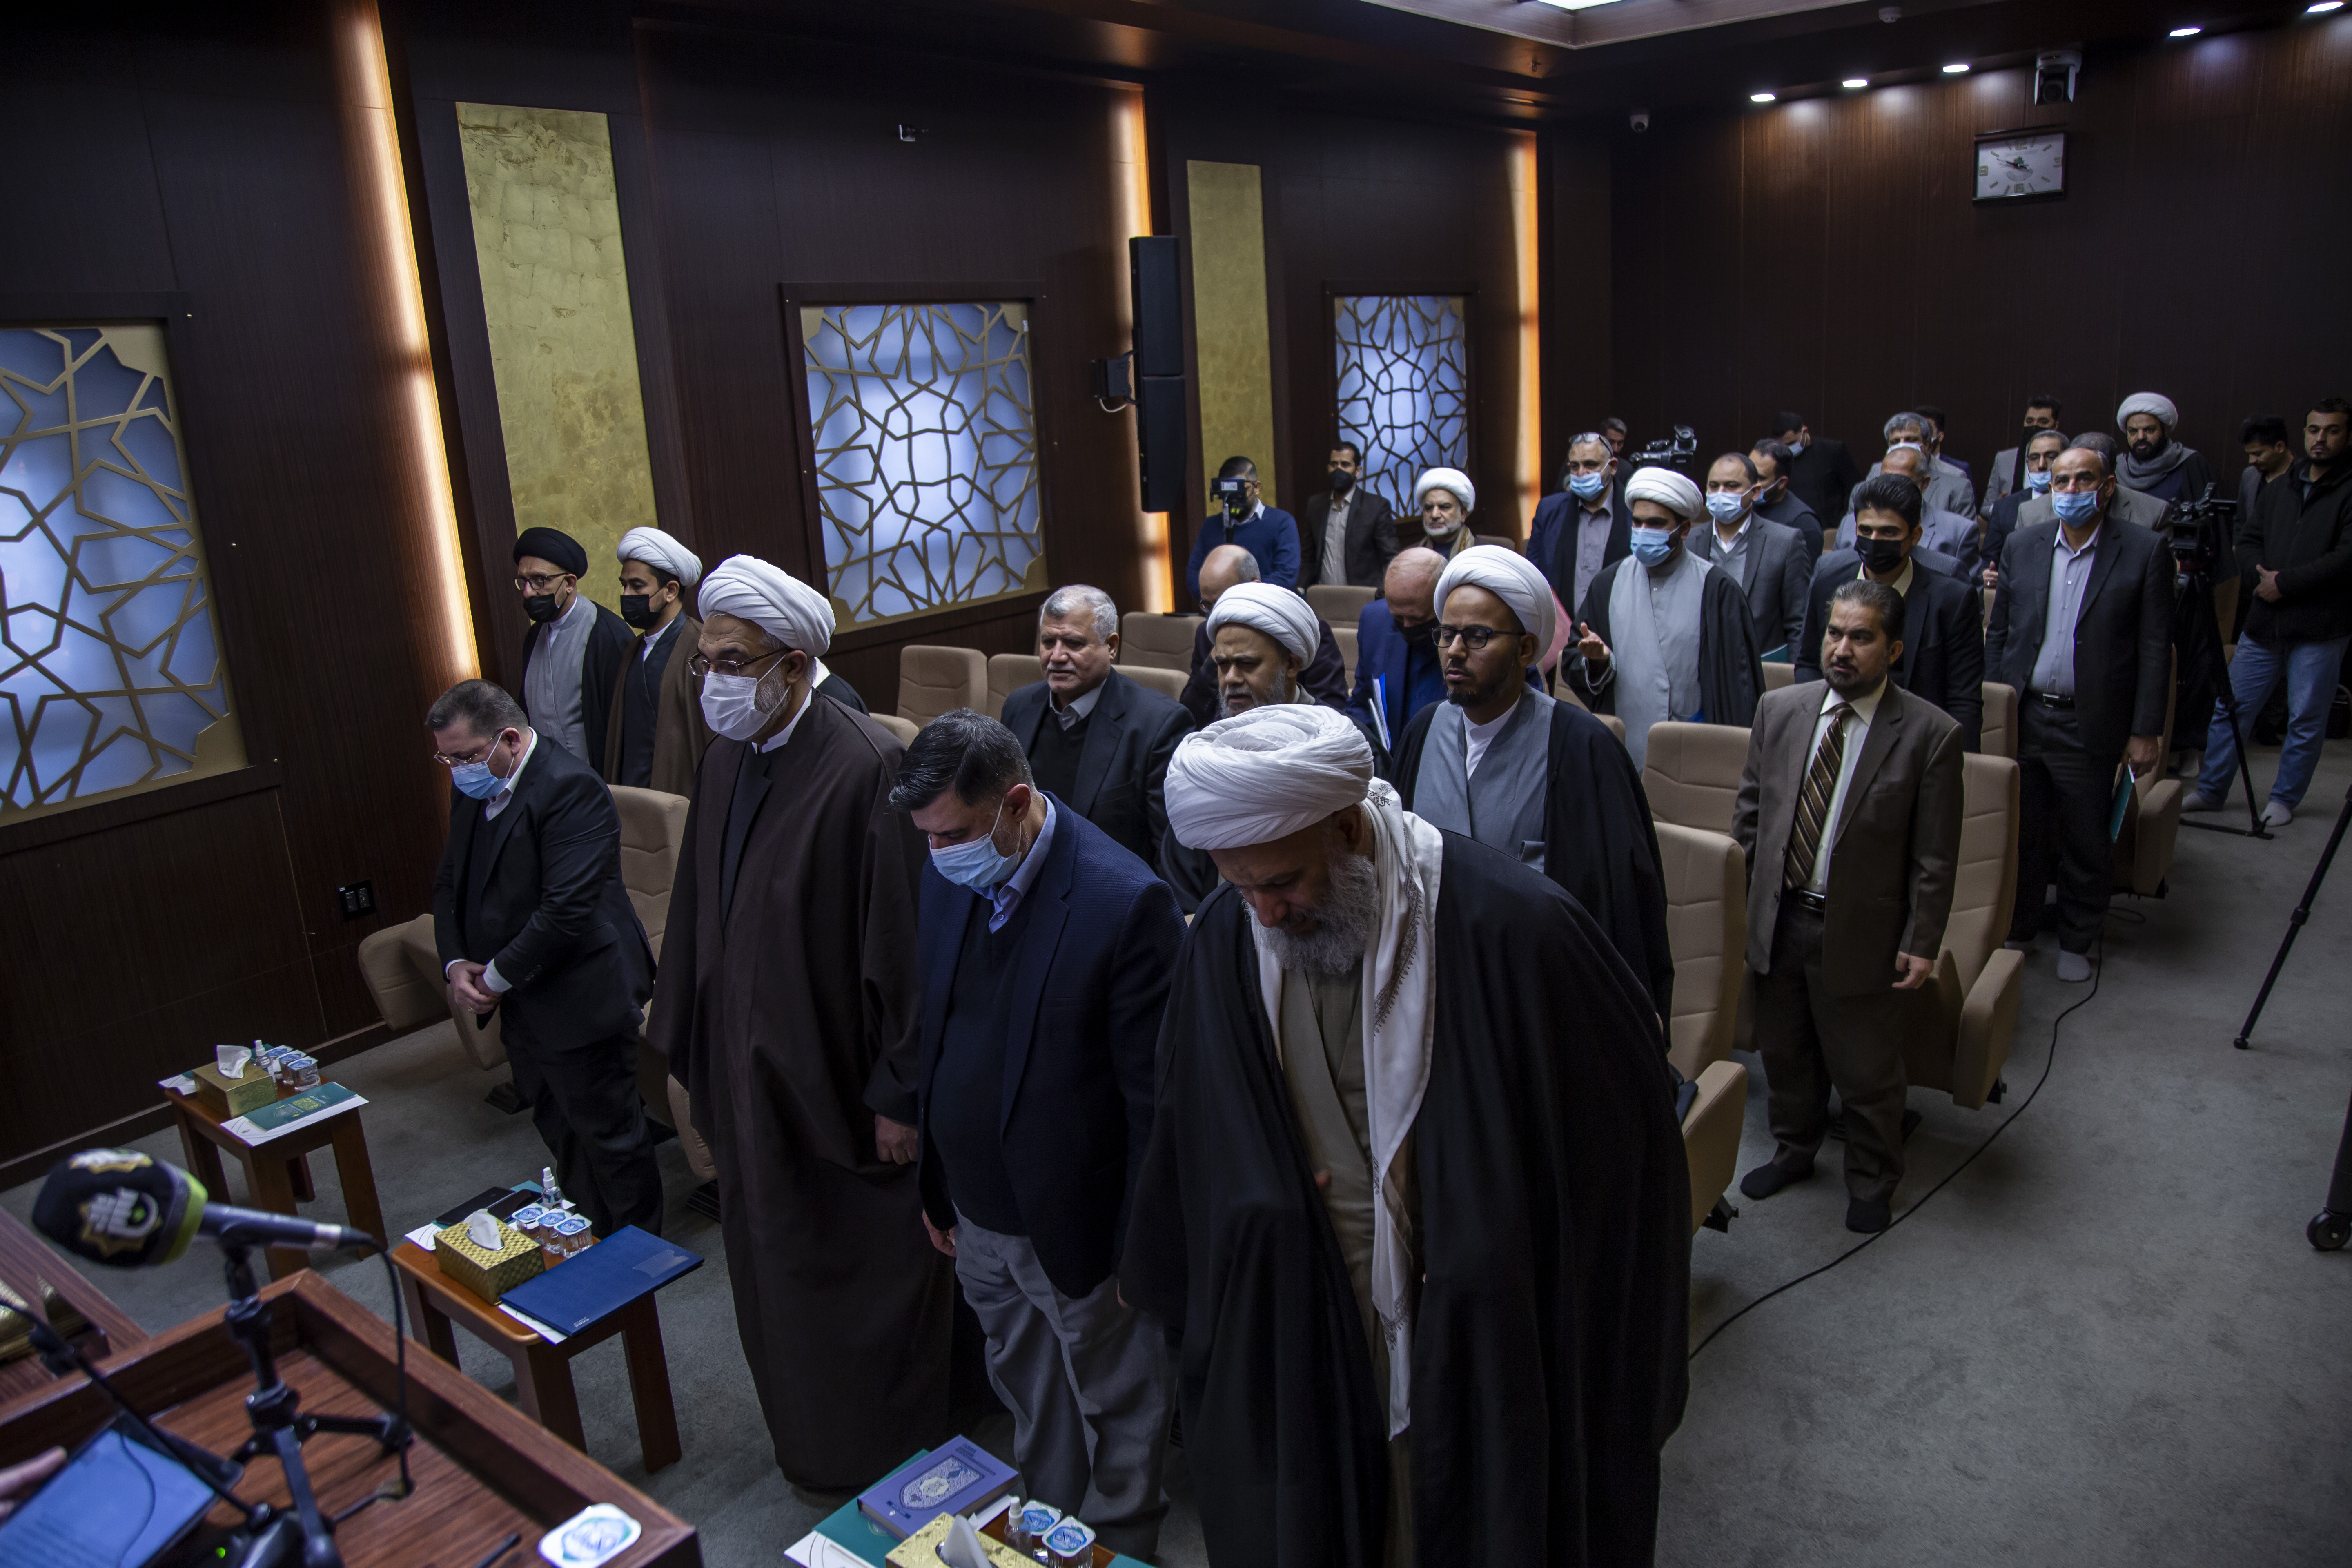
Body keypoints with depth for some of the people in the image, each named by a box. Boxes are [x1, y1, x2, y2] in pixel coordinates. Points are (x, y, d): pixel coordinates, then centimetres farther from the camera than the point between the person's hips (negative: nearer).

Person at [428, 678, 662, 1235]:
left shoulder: (569, 788, -23)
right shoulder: (472, 790, 6)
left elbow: (567, 910, -28)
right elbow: (449, 881, 15)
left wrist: (496, 977, -18)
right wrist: (455, 963, -1)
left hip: (579, 998, -9)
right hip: (522, 1003, 9)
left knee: (609, 1133, 5)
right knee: (557, 1127, 22)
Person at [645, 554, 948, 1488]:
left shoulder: (867, 770, -23)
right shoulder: (725, 762, 2)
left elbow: (903, 946, -21)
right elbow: (699, 917, 10)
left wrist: (899, 1094, -18)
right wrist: (690, 1045, 13)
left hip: (840, 1086, -7)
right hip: (751, 1076, 8)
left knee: (865, 1280, 12)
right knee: (776, 1267, 22)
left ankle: (889, 1463, 35)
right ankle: (811, 1445, 45)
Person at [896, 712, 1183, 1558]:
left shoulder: (1126, 903, -26)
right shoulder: (947, 878, -5)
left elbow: (1153, 1096, -20)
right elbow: (933, 1036, 6)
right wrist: (938, 1187, 10)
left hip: (1078, 1225, -6)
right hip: (979, 1213, 6)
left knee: (1118, 1408, 18)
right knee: (1026, 1393, 27)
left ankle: (1120, 1546, 42)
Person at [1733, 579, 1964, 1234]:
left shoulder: (1930, 734, -12)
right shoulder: (1779, 710, 0)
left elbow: (1935, 857, -9)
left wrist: (1921, 944, -11)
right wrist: (1739, 902, 5)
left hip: (1862, 932, -4)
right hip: (1777, 918, 4)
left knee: (1867, 1071, 13)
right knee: (1784, 1052, 21)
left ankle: (1872, 1180, 36)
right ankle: (1793, 1149, 45)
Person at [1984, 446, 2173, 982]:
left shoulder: (2145, 552, -3)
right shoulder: (2021, 546, 5)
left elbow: (2155, 648, -3)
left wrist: (2146, 731, -6)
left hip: (2089, 726, -2)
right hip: (2021, 717, 2)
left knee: (2086, 846, 9)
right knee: (2021, 836, 12)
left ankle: (2076, 943, 27)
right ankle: (2017, 932, 29)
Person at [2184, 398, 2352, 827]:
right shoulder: (2278, 489, 15)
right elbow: (2247, 540, 13)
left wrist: (2285, 583, -14)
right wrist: (2262, 576, -6)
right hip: (2265, 623, 5)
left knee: (2306, 721, 4)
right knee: (2229, 708, 7)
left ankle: (2284, 799, 17)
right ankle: (2211, 791, 18)